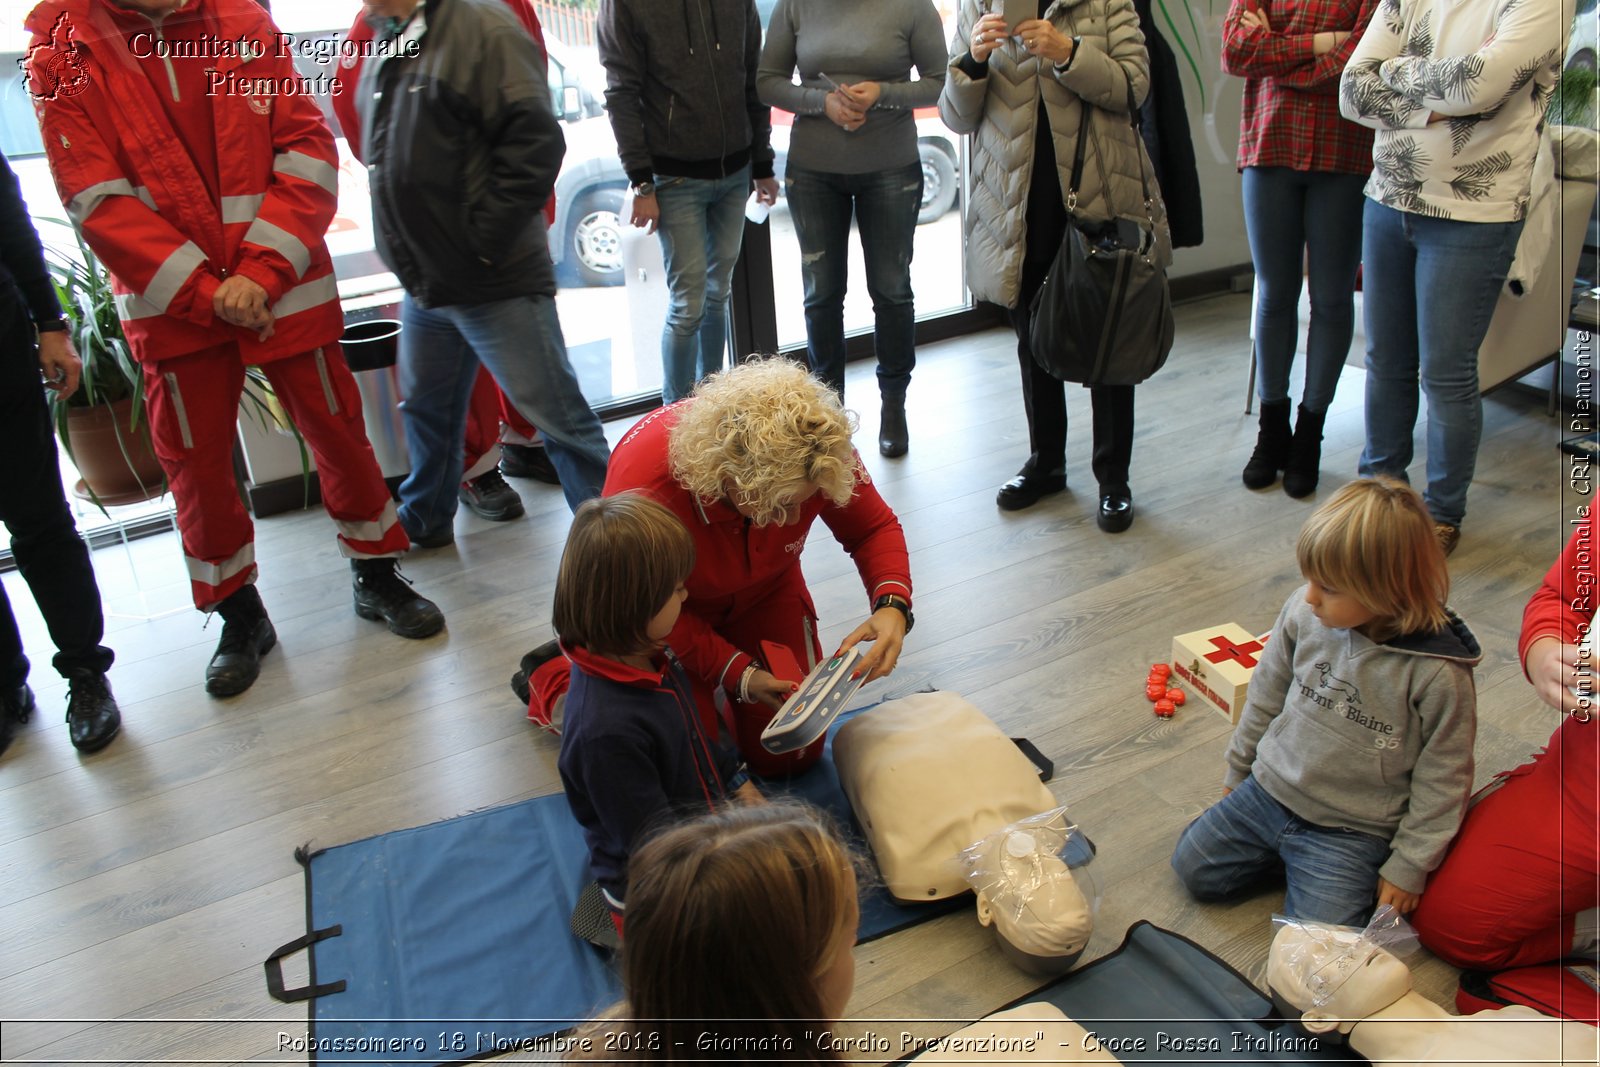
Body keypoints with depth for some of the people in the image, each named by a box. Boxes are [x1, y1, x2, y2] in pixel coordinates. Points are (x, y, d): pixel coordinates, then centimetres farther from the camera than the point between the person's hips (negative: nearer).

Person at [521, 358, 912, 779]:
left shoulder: (820, 452, -32)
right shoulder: (644, 486, -40)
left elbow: (875, 527, -16)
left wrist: (892, 606, -35)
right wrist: (735, 671, -29)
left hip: (763, 593, 4)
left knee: (791, 755, 0)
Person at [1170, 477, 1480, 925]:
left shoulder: (1438, 672, -23)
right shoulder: (1302, 612, -12)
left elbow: (1442, 779, -11)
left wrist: (1409, 866, -6)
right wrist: (1238, 771, 16)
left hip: (1351, 832, -4)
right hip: (1268, 790, 4)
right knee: (1192, 868, 6)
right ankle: (1286, 853, 22)